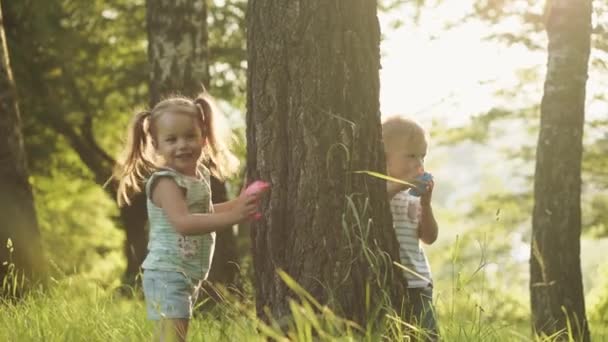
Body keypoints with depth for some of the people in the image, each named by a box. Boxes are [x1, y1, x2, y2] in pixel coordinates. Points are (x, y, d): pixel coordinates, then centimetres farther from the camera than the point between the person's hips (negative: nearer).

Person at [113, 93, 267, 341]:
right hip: (168, 273, -9)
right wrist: (232, 217, -39)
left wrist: (237, 204, 14)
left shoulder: (199, 174, 9)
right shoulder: (165, 182, -19)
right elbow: (183, 222, -33)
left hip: (189, 274, 9)